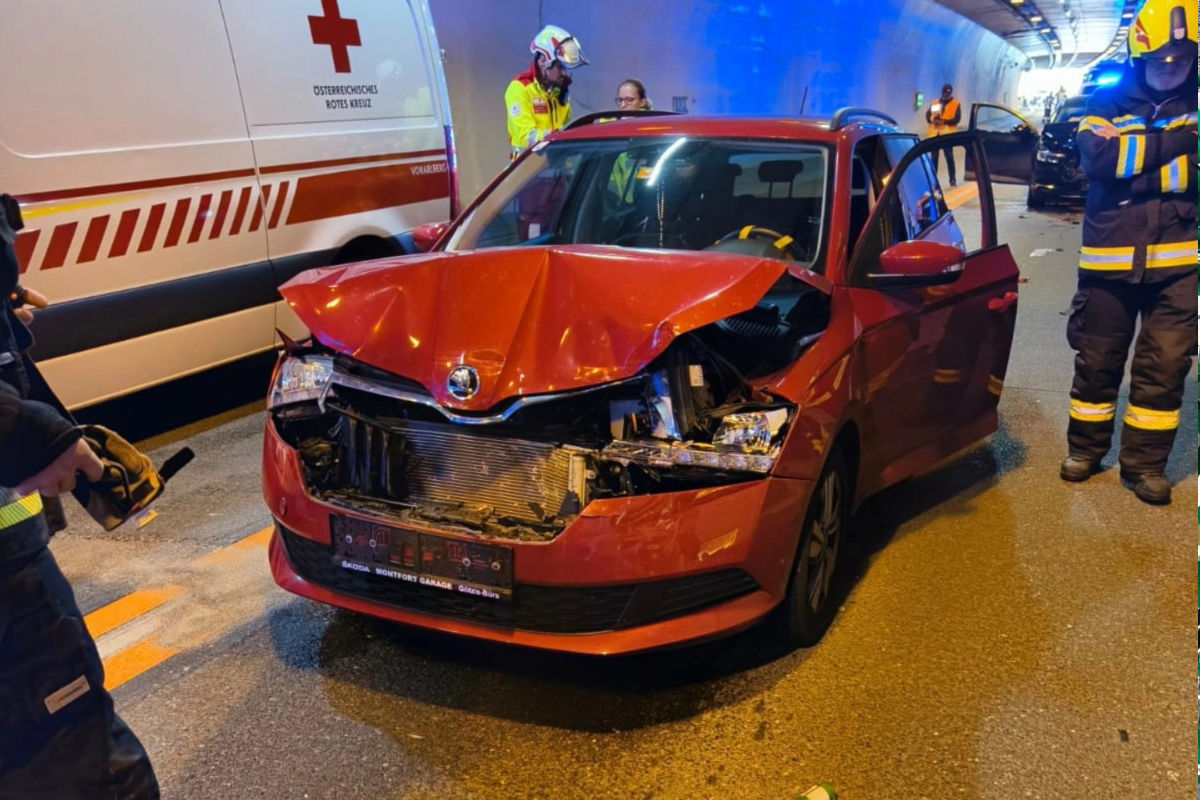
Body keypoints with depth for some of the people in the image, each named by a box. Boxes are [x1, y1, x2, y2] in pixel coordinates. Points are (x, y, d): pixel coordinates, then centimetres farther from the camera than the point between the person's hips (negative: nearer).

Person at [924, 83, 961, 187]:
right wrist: (933, 119, -18)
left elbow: (956, 119, -7)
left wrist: (943, 121, -18)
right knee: (934, 158, 3)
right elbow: (927, 116, 5)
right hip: (935, 134, 3)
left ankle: (953, 180, 7)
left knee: (949, 157, 0)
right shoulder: (934, 103, 14)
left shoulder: (955, 104, 3)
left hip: (948, 134, -3)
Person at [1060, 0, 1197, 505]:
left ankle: (1144, 463, 16)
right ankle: (1086, 448, 26)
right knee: (1097, 360, 9)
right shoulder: (1107, 102, 4)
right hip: (1110, 259, -1)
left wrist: (1133, 159, -14)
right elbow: (1099, 158, -15)